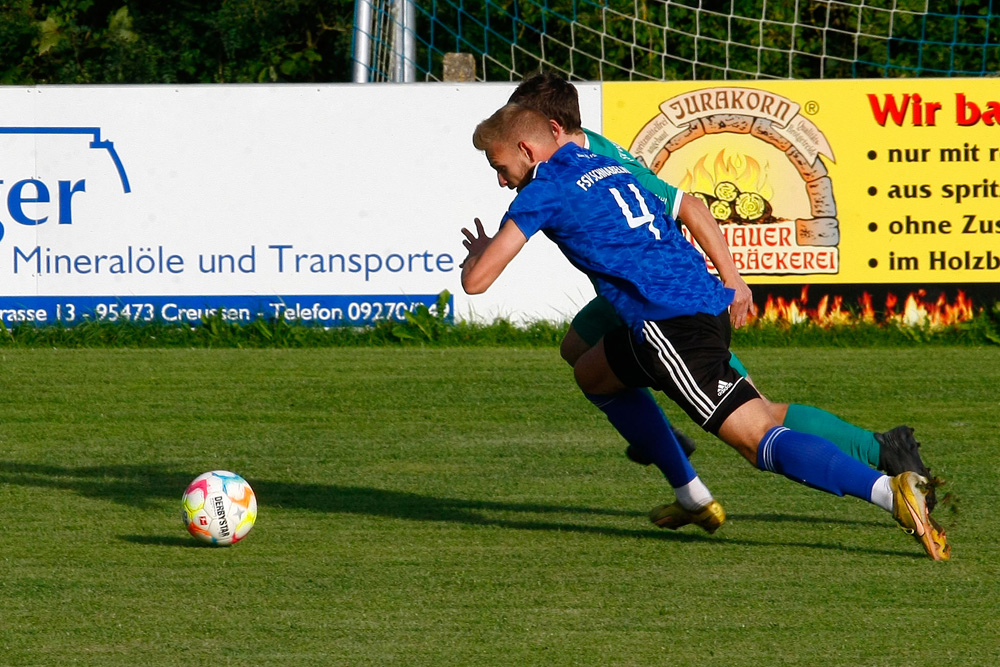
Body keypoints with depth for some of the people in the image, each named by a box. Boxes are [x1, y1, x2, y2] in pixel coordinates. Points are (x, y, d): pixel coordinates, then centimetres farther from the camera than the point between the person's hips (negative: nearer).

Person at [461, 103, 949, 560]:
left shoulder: (542, 192, 1)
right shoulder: (610, 167, 24)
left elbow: (475, 280, 2)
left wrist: (479, 250, 21)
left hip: (672, 324, -9)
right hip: (710, 303, 9)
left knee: (762, 442, -15)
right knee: (592, 374, 27)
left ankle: (891, 492, -33)